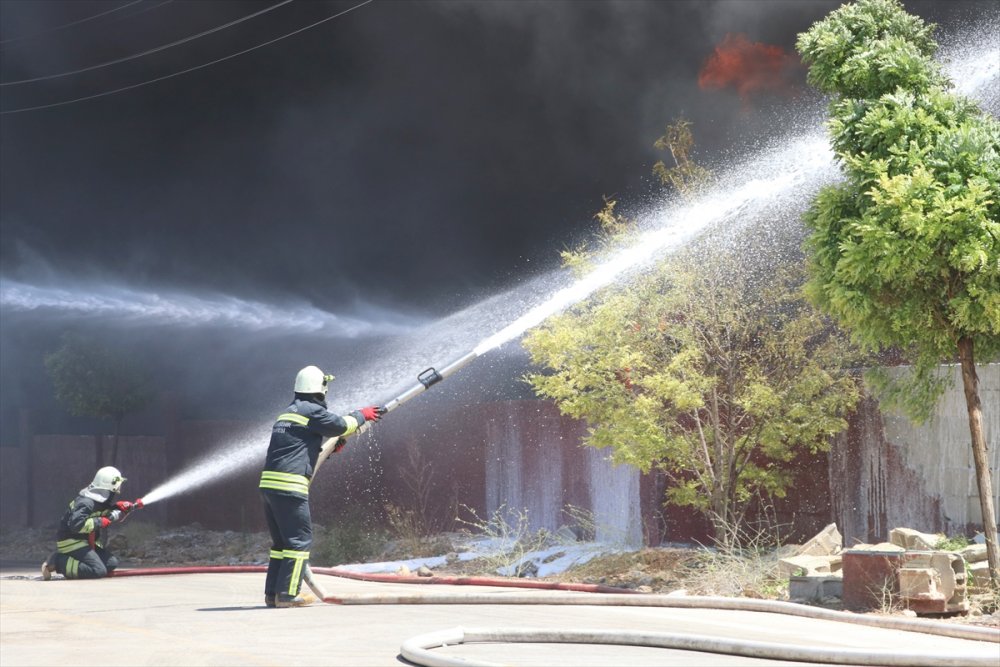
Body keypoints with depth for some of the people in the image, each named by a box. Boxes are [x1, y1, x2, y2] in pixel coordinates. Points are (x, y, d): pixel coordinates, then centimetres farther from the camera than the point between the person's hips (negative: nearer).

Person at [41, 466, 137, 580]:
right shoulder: (86, 502, -23)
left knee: (111, 563, 2)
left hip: (86, 541, 10)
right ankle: (57, 562, -12)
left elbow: (114, 516, 20)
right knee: (98, 571, -21)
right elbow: (76, 524, -35)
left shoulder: (103, 500, 6)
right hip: (70, 541, -10)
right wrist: (100, 522, -27)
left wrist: (121, 508, -2)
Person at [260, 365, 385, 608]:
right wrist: (361, 415, 13)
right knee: (300, 540, -4)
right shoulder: (311, 410, -6)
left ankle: (272, 594, 15)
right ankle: (287, 594, -6)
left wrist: (331, 447, 26)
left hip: (268, 483, 9)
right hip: (290, 485, -9)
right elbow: (341, 425, -4)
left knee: (282, 541, 15)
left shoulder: (288, 412, 23)